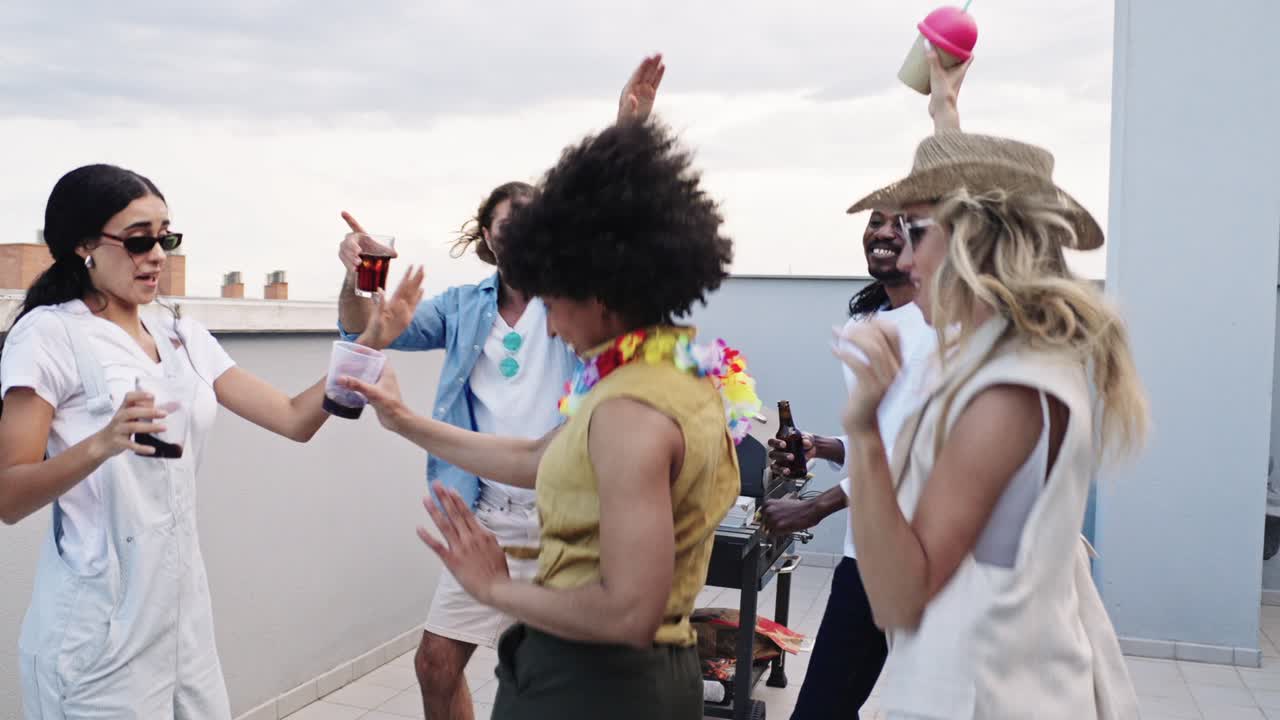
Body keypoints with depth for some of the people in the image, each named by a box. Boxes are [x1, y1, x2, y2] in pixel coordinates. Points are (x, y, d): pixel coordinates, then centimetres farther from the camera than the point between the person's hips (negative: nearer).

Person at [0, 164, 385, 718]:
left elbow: (294, 419, 3)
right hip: (98, 625, -6)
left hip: (184, 608, 6)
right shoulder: (48, 334, -9)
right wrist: (102, 444, -32)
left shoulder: (184, 337, 8)